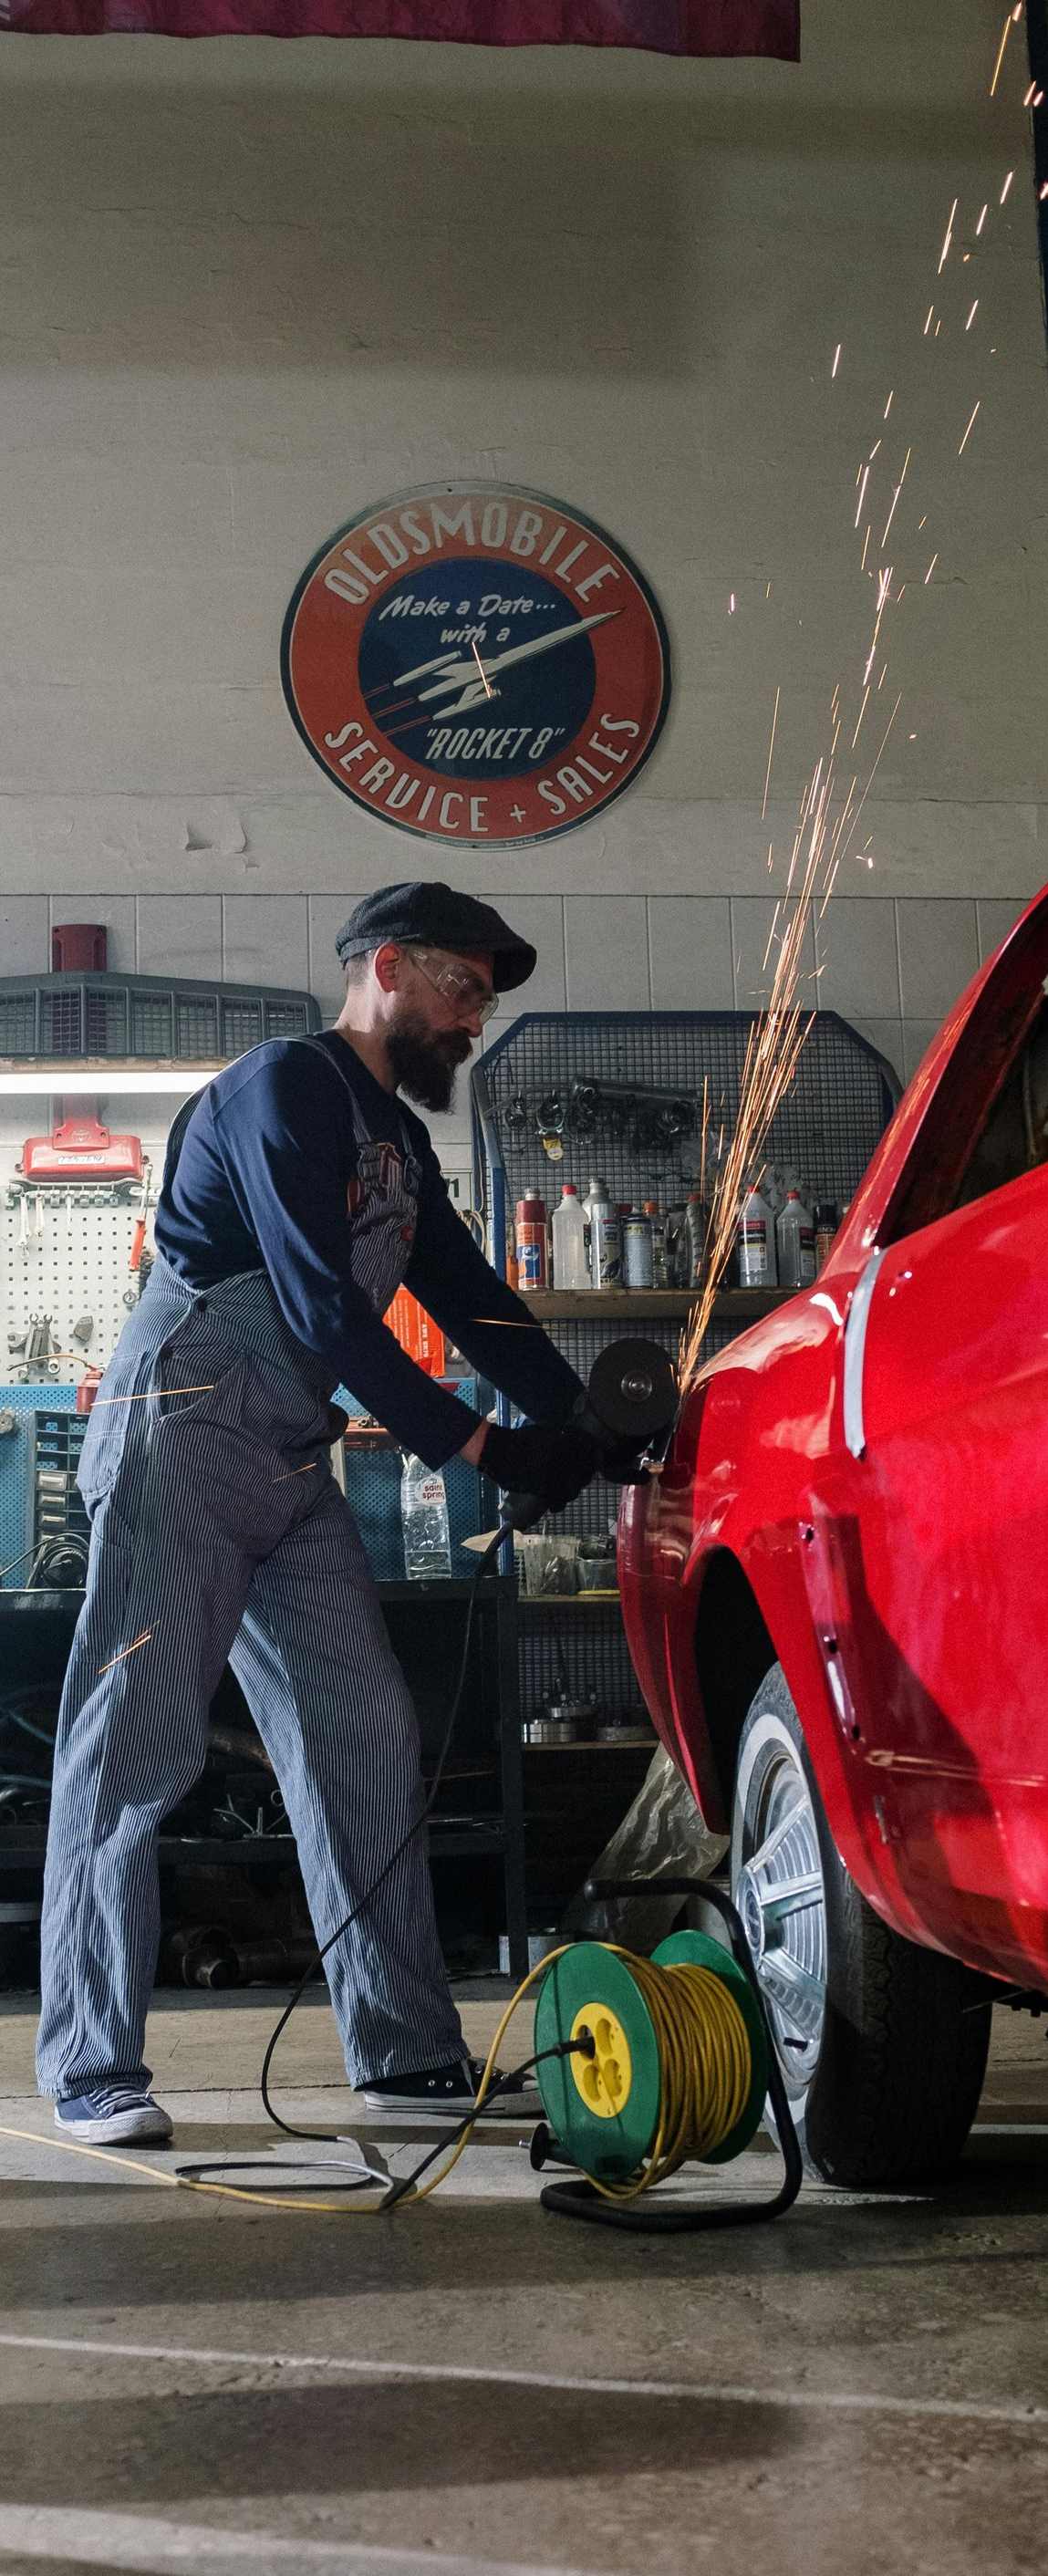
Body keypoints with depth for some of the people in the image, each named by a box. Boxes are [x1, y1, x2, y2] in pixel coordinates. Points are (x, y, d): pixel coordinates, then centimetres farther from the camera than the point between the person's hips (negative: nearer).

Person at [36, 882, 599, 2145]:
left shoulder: (398, 1142, 21)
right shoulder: (287, 1085, -9)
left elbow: (474, 1302, 19)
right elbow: (323, 1309, -17)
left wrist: (584, 1424, 5)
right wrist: (471, 1444, -15)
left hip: (290, 1468, 9)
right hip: (181, 1441, -9)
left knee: (365, 1736, 3)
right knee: (134, 1744, -9)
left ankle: (406, 2049, 7)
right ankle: (90, 2068, -5)